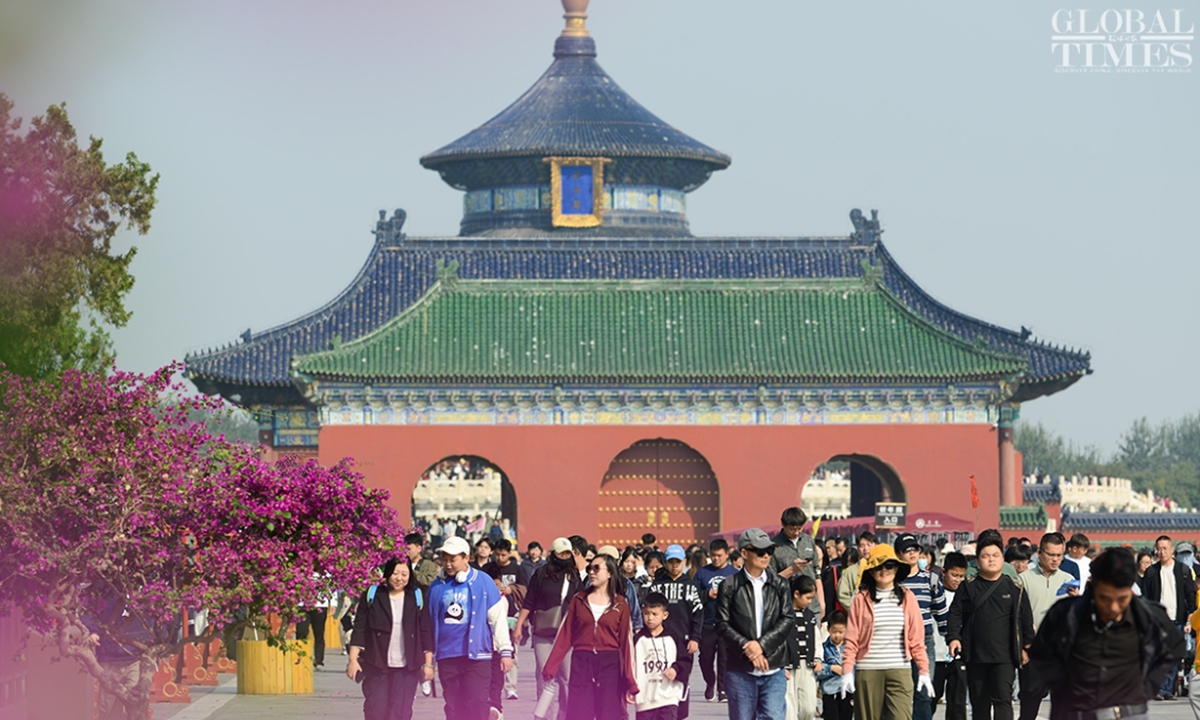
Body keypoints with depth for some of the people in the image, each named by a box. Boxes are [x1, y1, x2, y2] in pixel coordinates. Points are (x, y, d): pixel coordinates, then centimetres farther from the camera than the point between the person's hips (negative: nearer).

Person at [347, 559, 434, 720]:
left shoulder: (417, 598, 4)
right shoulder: (372, 595, 1)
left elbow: (426, 633, 7)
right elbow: (359, 629, 0)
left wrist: (428, 663, 4)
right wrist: (353, 659, -6)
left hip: (406, 667, 1)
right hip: (377, 664, 0)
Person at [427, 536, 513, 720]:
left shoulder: (483, 582, -3)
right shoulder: (437, 587, 6)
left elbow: (498, 618, -1)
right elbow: (429, 623, 15)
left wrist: (505, 651, -4)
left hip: (476, 655, -3)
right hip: (446, 657, 3)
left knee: (476, 705, -6)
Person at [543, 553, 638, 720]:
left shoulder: (620, 605, 3)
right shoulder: (579, 600, 7)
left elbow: (625, 643, 1)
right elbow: (565, 636, 4)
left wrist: (630, 682, -3)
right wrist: (550, 668, -2)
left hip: (609, 666, -1)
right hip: (581, 664, 1)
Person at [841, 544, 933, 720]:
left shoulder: (907, 598, 6)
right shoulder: (861, 599, 3)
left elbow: (916, 638, 7)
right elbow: (852, 639, 1)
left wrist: (924, 670, 2)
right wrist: (847, 671, -8)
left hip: (900, 671, 0)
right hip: (868, 672, 0)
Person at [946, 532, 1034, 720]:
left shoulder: (1015, 588, 4)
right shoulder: (968, 588, 5)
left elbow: (1026, 620, 8)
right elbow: (955, 615, 4)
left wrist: (1026, 646, 6)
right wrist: (954, 638, -11)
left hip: (1004, 656, -2)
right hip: (975, 656, 2)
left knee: (1003, 698, -12)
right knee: (979, 703, 9)